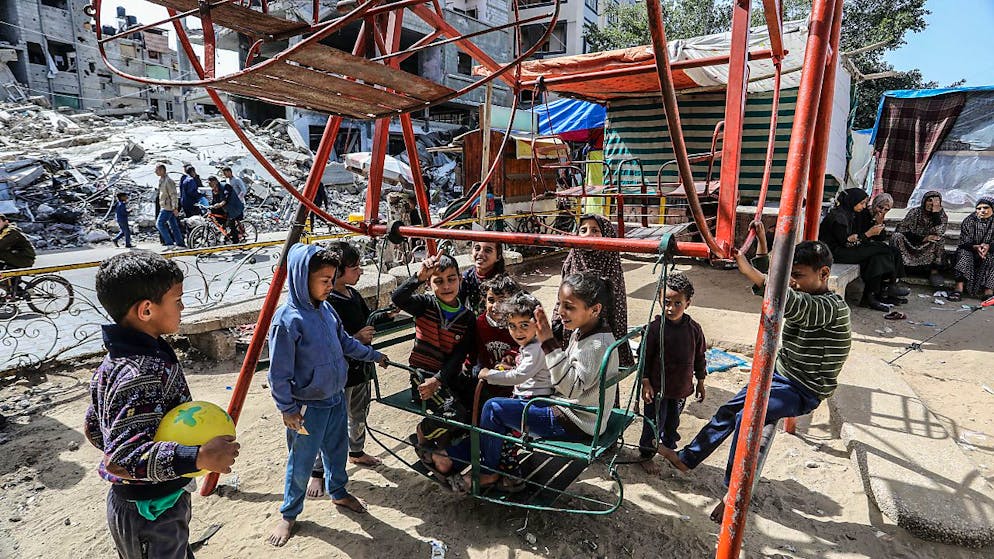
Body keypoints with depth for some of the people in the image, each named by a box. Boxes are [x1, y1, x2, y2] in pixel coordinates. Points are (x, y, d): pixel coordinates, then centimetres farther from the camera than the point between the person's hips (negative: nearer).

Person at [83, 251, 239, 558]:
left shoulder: (115, 361, 1)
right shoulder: (139, 374, -30)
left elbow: (94, 428, 11)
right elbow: (123, 457, -33)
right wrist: (200, 457, -36)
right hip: (149, 515, -9)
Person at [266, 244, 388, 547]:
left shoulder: (326, 308, -4)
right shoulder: (288, 320, -24)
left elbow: (345, 342, 12)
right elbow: (279, 374, -18)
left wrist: (374, 355, 18)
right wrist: (288, 410, -15)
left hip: (336, 398, 7)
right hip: (308, 407, -6)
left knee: (337, 450, 23)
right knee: (301, 462, 11)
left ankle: (338, 492, 47)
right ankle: (289, 514, 35)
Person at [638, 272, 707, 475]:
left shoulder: (694, 329, -5)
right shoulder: (655, 328, -17)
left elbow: (699, 356, 7)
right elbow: (645, 357, -11)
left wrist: (700, 381, 11)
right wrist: (646, 382, -13)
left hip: (681, 388, 4)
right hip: (657, 388, -4)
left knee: (673, 421, 22)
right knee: (654, 423, 6)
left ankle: (669, 448, 44)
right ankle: (646, 455, 24)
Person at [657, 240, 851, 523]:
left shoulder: (832, 306, -27)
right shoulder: (804, 296, 2)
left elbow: (791, 305, -47)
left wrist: (749, 270, -55)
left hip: (804, 391, -9)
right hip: (779, 374, 9)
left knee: (747, 417, -27)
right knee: (728, 410, 8)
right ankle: (687, 458, 21)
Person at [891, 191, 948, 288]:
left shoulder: (942, 216, -1)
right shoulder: (914, 212, -3)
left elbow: (937, 234, -18)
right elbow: (901, 229, -11)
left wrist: (936, 213, -23)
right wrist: (922, 238, -19)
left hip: (929, 250, 1)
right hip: (911, 245, -1)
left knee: (938, 241, -31)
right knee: (897, 236, -27)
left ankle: (934, 271, -19)